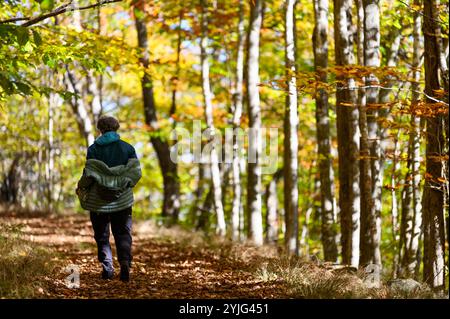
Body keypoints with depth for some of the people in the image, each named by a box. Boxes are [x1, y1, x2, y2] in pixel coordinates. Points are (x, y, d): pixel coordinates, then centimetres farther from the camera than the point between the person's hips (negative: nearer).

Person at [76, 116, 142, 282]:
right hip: (122, 200, 1)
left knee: (102, 236, 10)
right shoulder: (127, 148, 1)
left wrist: (81, 188, 6)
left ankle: (107, 268, 4)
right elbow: (136, 173, -4)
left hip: (99, 200, -1)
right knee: (123, 234, 7)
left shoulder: (94, 148, -5)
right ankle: (125, 261, -16)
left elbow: (89, 174, -12)